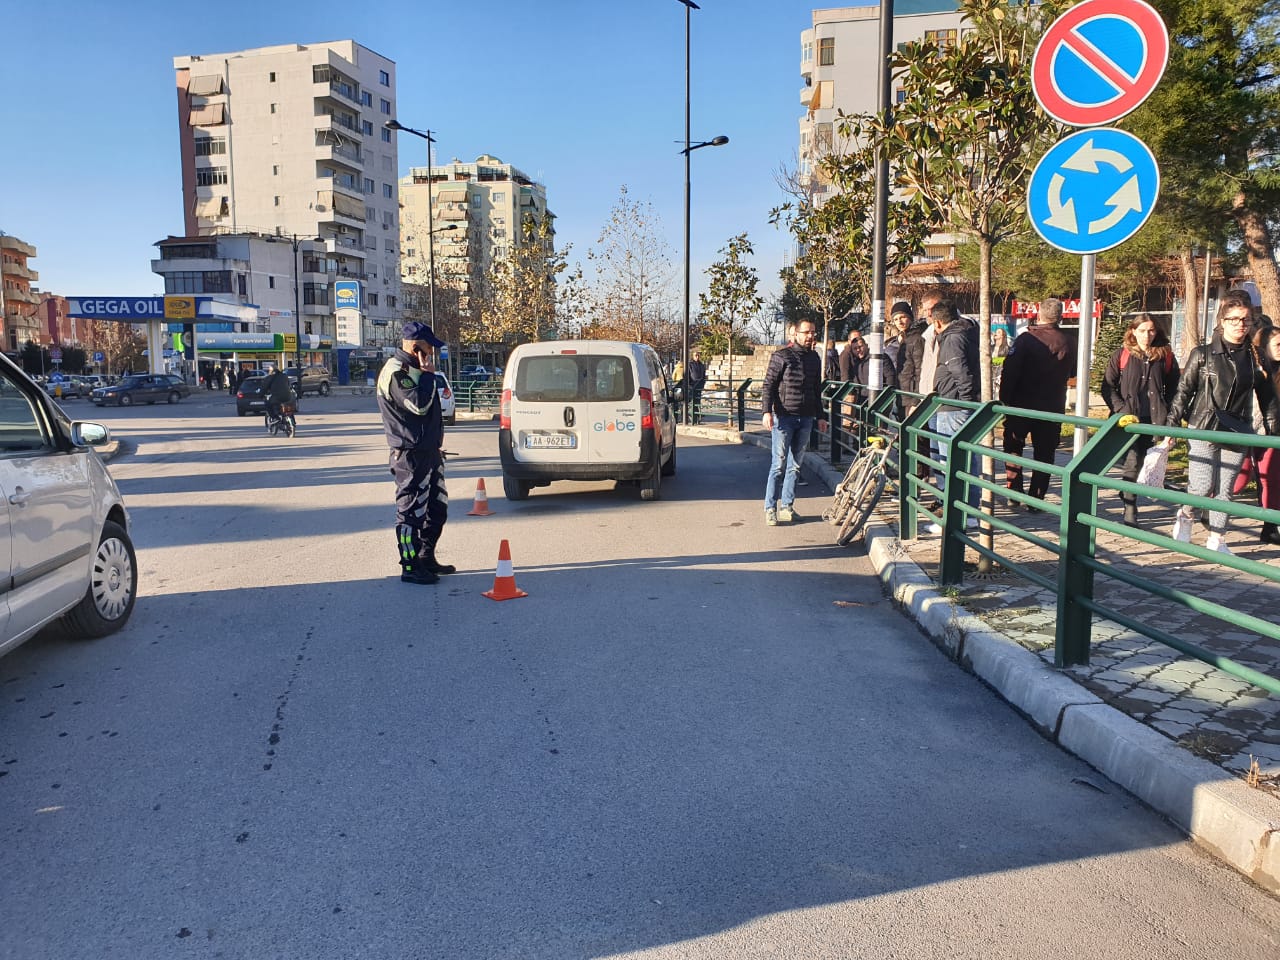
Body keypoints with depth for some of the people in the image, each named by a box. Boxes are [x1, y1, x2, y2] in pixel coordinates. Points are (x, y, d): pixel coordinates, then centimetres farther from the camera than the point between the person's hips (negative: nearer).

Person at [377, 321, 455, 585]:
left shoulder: (412, 368, 17)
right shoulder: (395, 372, -16)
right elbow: (419, 404, -29)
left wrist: (436, 444, 24)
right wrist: (427, 374, -17)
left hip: (428, 451, 10)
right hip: (411, 455, -10)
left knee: (437, 508, 17)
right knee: (412, 511, -3)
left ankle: (426, 558, 28)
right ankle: (410, 567, 5)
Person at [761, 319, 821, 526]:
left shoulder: (815, 358, 13)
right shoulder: (782, 356, -4)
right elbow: (768, 385, -6)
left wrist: (820, 414, 19)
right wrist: (767, 411, -16)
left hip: (806, 419, 5)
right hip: (784, 417, -5)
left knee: (795, 465, 9)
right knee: (779, 464, -6)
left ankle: (787, 505, 16)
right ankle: (770, 508, 0)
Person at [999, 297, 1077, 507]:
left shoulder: (1026, 339, -11)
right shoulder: (1069, 342, 1)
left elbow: (1009, 372, -15)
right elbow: (1072, 373, 16)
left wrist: (1004, 400, -8)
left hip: (1022, 404, -3)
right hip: (1053, 406, 3)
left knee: (1013, 447, 13)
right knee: (1044, 453, 9)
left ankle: (1013, 493, 5)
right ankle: (1036, 499, 9)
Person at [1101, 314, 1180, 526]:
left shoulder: (1165, 356, 9)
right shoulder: (1121, 355, 3)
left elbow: (1174, 388, 12)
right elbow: (1108, 387, 1)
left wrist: (1169, 415, 1)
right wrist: (1121, 410, -9)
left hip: (1155, 420, 3)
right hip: (1129, 421, -3)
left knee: (1150, 465, 5)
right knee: (1132, 464, -9)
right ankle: (1129, 510, -6)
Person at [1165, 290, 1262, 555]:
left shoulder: (1253, 357, 6)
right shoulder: (1203, 354, -2)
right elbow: (1183, 391, -1)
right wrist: (1171, 426, -4)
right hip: (1203, 430, -3)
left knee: (1224, 490, 5)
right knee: (1203, 486, -8)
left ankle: (1216, 539, 15)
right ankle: (1185, 513, 22)